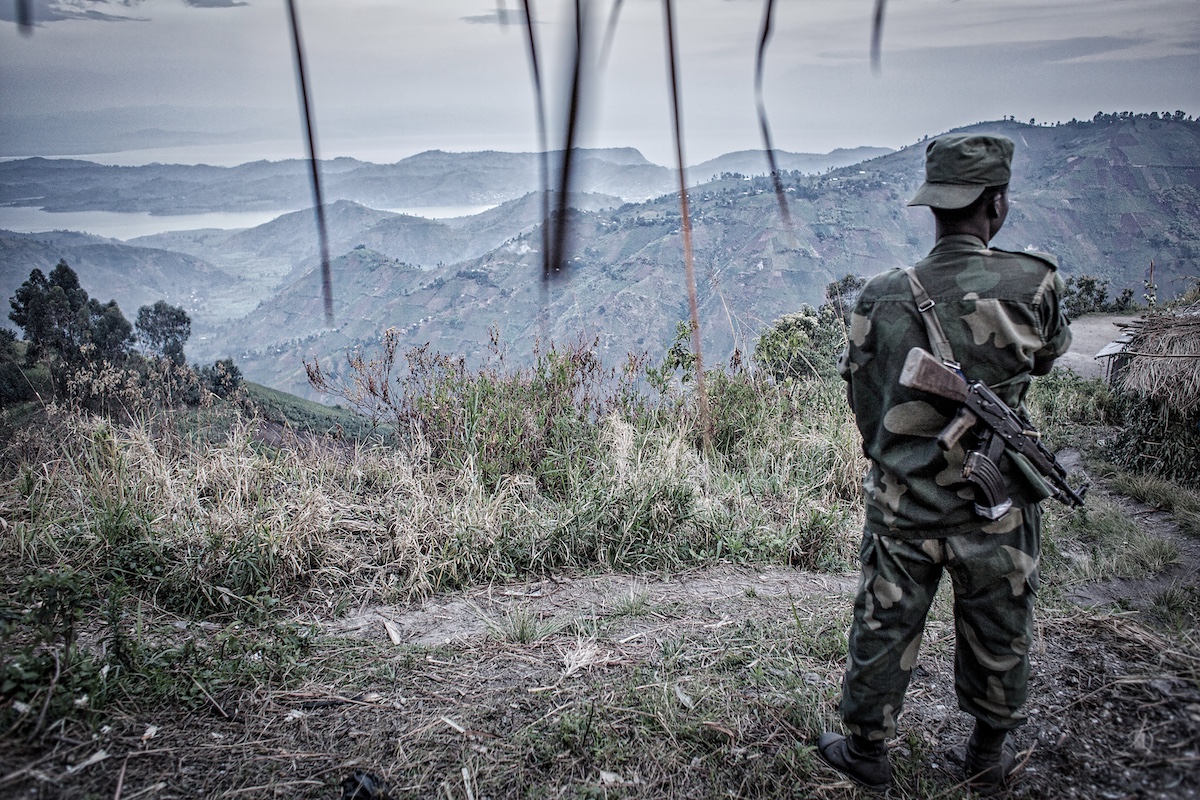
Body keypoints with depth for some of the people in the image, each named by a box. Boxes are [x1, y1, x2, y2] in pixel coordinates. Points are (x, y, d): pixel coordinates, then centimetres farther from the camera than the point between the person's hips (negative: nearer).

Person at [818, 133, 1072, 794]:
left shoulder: (881, 298, -9)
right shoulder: (1033, 282, -13)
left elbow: (862, 401, 1)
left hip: (901, 505, 1)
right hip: (996, 508, 0)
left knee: (883, 630, 15)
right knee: (997, 640, 20)